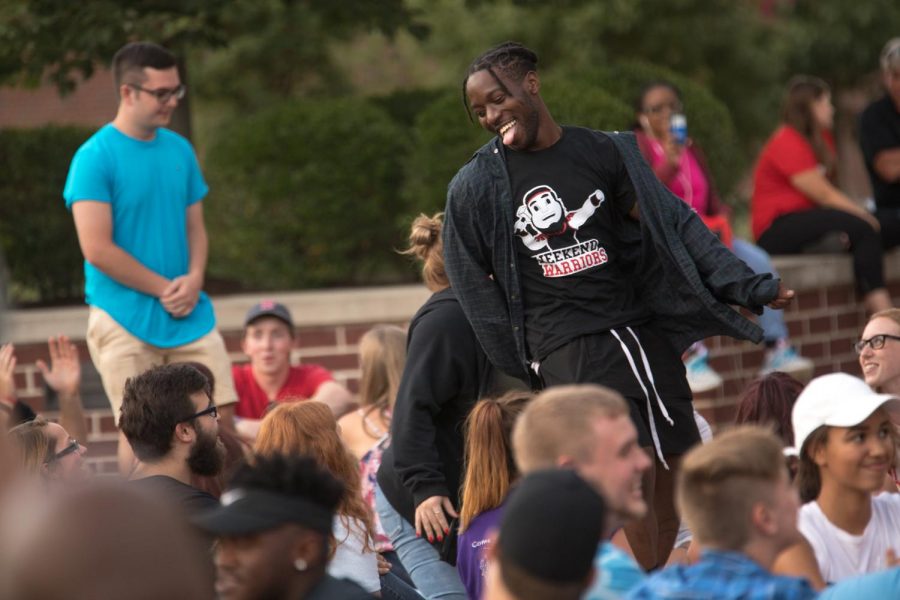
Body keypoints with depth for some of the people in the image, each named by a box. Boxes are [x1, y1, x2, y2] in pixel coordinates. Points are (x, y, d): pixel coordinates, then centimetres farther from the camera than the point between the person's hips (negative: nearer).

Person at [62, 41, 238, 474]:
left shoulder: (179, 150, 9)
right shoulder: (95, 157, -10)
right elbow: (97, 249, -14)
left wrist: (194, 280, -6)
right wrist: (165, 289, -10)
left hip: (189, 316, 5)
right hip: (126, 321, -5)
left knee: (219, 421, 0)